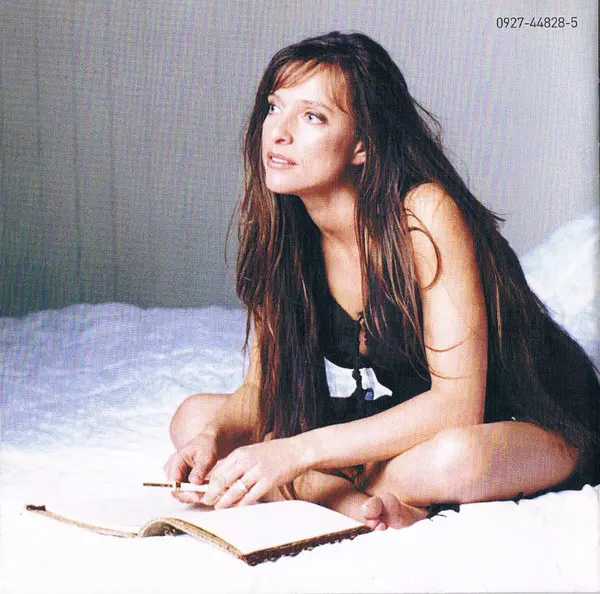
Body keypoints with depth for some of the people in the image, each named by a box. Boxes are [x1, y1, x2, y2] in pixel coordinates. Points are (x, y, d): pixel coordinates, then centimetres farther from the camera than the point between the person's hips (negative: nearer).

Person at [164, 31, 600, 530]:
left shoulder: (426, 213, -26)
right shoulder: (282, 230, -7)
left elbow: (458, 404, -30)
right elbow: (261, 388, -2)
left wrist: (299, 452, -35)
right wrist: (212, 436, -24)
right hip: (399, 425, 6)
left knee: (451, 458, -42)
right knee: (194, 417, -8)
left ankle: (320, 489, -14)